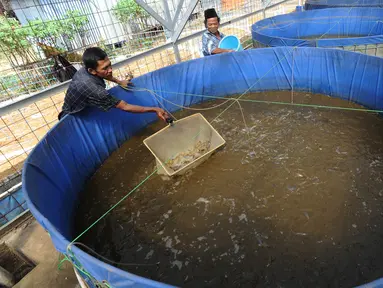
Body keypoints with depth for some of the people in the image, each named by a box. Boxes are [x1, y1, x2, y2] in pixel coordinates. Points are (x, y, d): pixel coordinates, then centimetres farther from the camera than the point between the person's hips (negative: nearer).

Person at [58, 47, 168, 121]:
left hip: (82, 110, 8)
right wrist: (154, 109, -35)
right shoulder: (93, 89, -44)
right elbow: (125, 107, -37)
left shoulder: (86, 70, -18)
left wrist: (119, 82, 4)